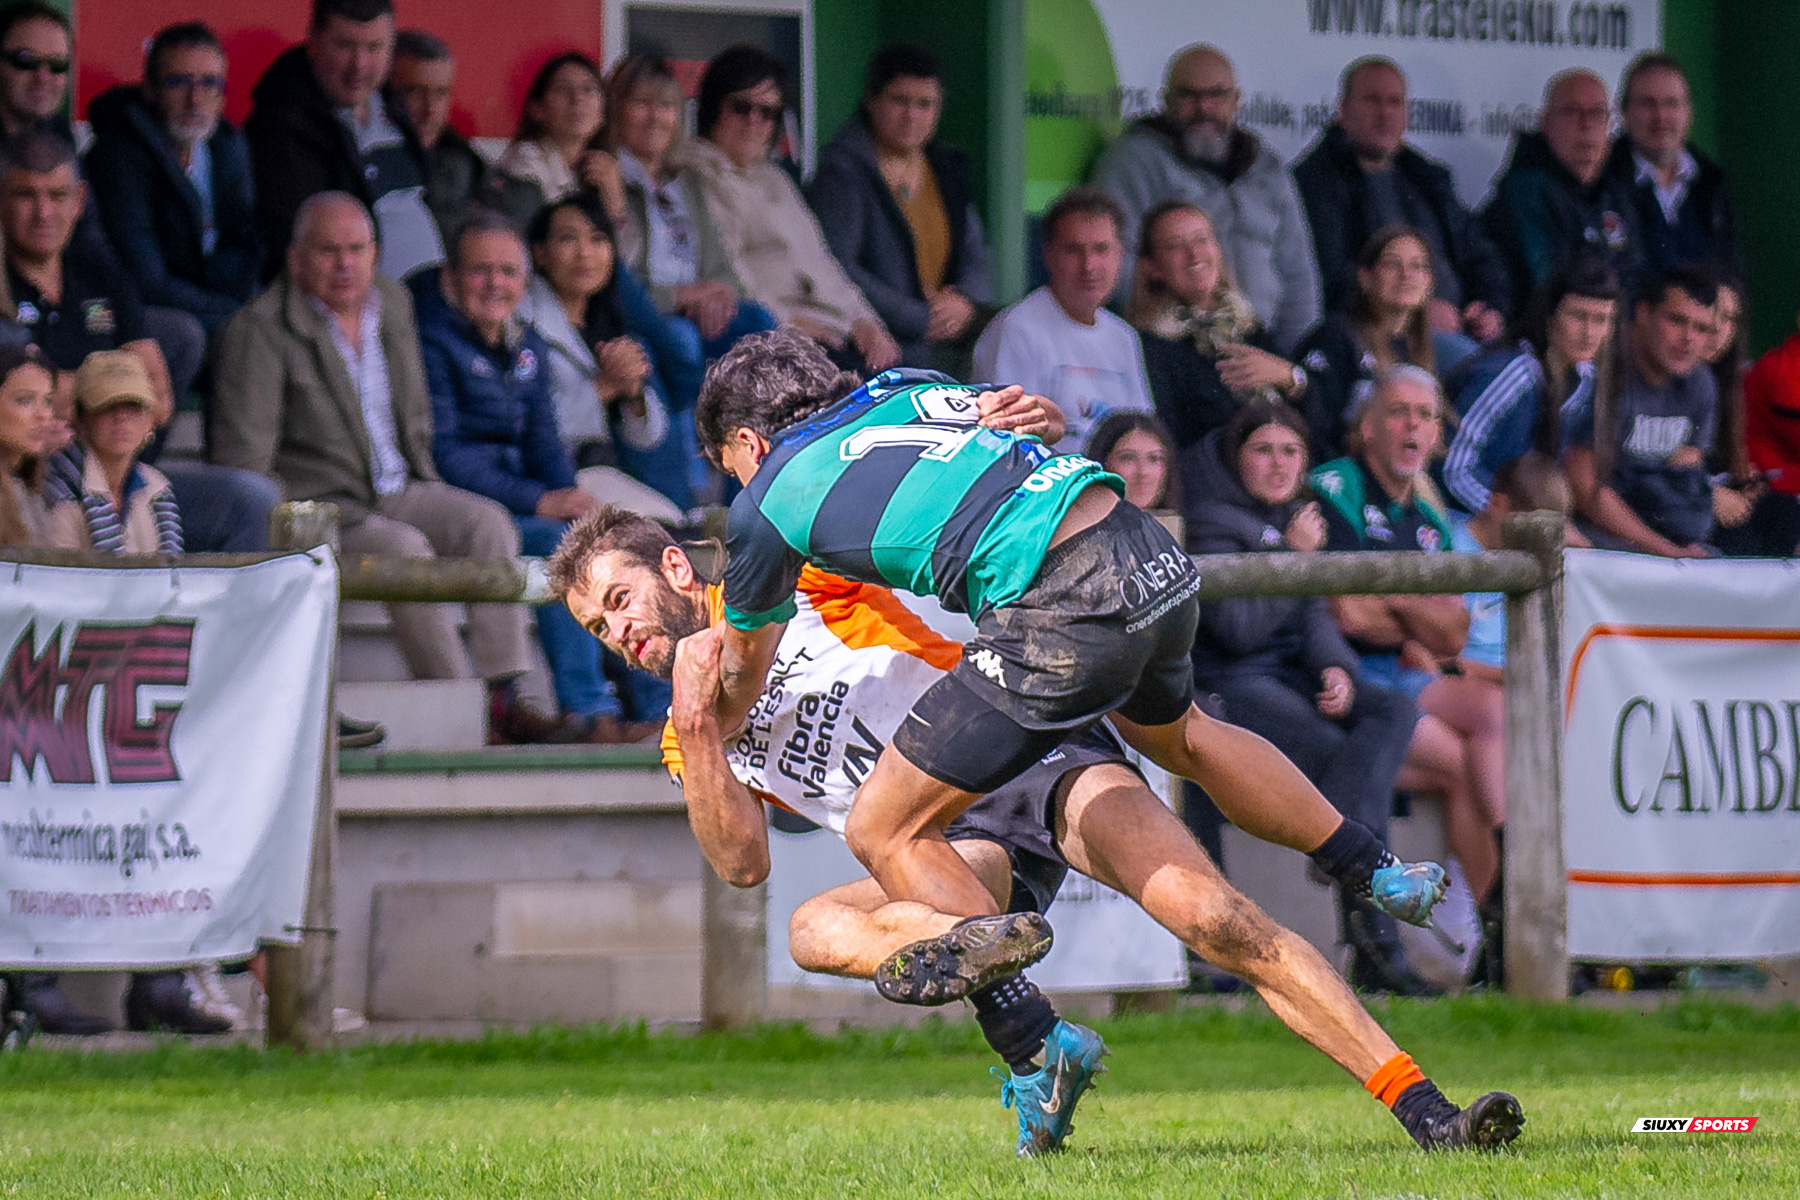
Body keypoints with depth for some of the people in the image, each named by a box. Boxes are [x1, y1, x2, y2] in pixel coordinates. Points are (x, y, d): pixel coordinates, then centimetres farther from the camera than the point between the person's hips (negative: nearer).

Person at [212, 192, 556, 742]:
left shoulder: (393, 304, 11)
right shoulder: (260, 330, -10)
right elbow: (243, 458, -13)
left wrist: (424, 486, 11)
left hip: (397, 490, 7)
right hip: (318, 503, -7)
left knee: (487, 522, -18)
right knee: (407, 549, -31)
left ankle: (501, 690, -24)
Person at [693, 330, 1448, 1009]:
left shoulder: (767, 502, 10)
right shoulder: (898, 388, 23)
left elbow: (745, 663, 30)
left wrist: (705, 738, 43)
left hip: (1066, 614, -8)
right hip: (1156, 560, 8)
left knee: (883, 831, 2)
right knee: (1179, 735, 40)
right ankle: (1380, 874, 46)